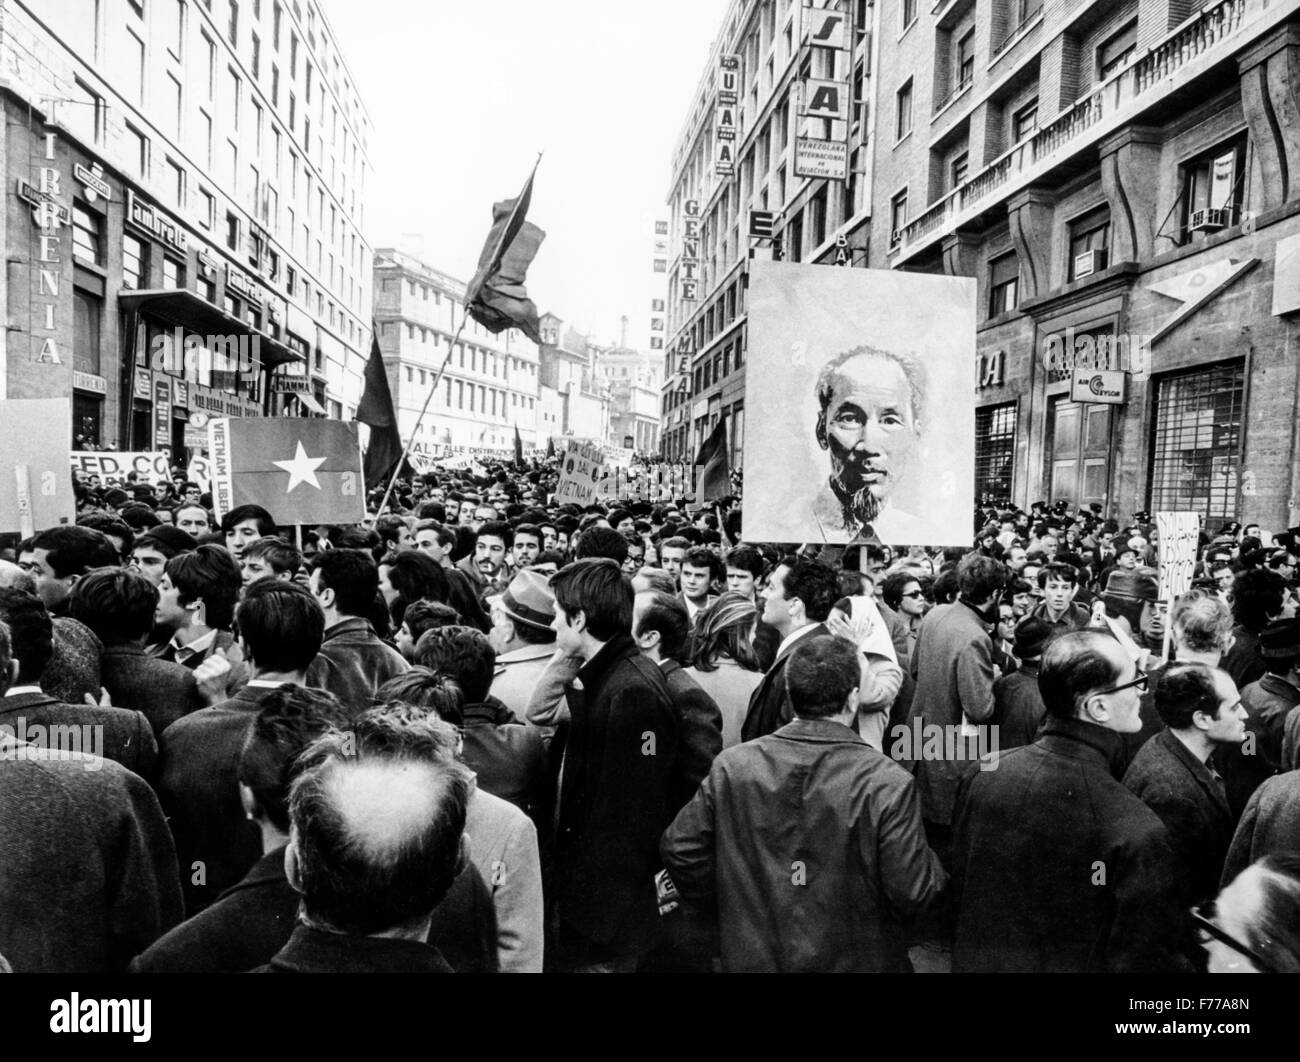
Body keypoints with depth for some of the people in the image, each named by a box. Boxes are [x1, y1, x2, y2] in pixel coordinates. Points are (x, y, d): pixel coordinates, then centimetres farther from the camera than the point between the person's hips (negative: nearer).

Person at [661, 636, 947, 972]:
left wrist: (724, 907, 8)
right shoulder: (888, 784, -20)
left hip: (752, 956, 2)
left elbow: (679, 849, -7)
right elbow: (913, 895, -20)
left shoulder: (730, 767, -12)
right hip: (853, 961, -2)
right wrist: (936, 871, 2)